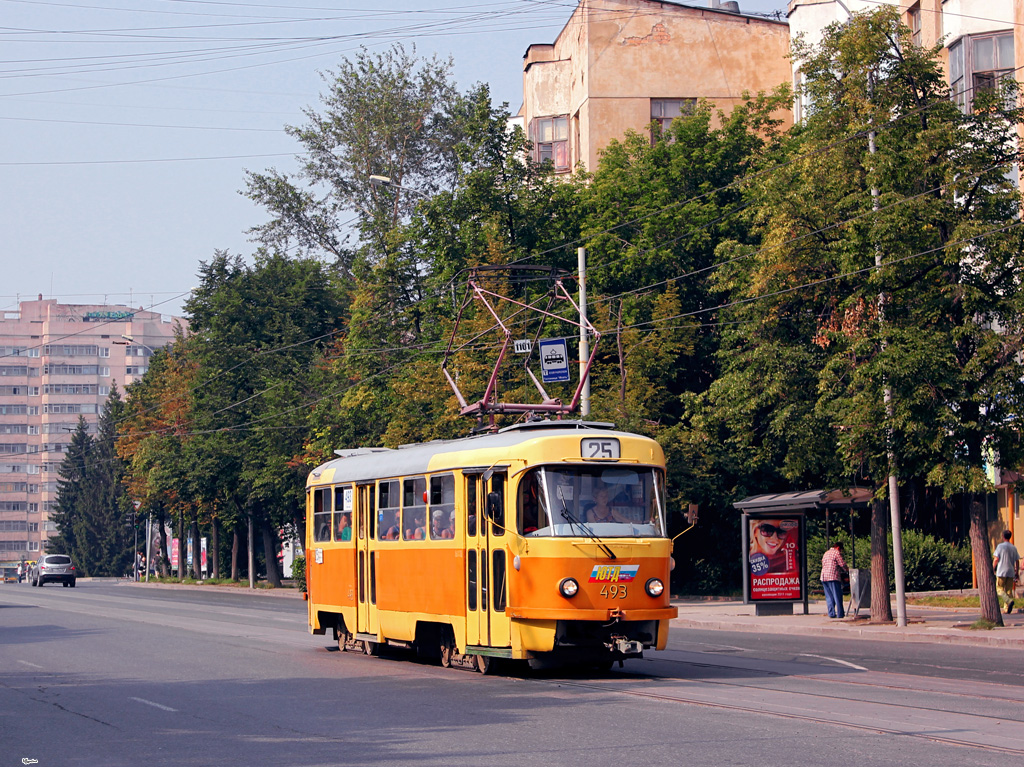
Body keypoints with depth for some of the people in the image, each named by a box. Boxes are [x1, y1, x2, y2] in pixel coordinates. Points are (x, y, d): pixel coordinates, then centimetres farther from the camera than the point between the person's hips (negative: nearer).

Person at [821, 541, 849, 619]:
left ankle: (831, 613, 6)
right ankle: (840, 614, -4)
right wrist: (845, 570, 12)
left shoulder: (826, 553, 21)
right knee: (837, 596, -3)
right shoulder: (836, 553, -3)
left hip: (824, 577, 7)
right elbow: (842, 564, -9)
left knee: (829, 597, 10)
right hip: (833, 577, -7)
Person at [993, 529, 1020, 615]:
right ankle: (1007, 609, 2)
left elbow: (996, 559, -9)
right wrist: (1017, 572, 17)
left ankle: (1009, 601, -22)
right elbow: (1017, 561, 9)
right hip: (1011, 572, 5)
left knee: (999, 589, 2)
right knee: (1009, 590, 8)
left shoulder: (1000, 546, -6)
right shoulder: (1014, 548, 8)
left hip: (1001, 572, -4)